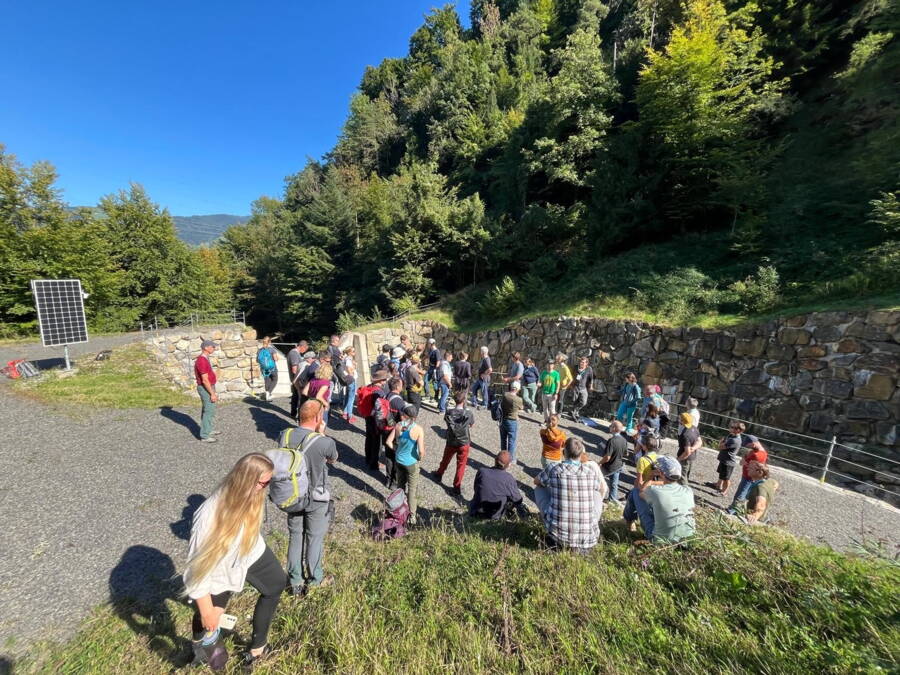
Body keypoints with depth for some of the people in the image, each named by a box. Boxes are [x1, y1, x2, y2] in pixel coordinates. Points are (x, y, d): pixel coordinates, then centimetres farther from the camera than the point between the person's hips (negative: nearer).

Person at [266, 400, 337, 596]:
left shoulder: (284, 435, -15)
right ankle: (315, 579, 39)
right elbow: (333, 459, -7)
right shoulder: (325, 442, -30)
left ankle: (295, 581, 40)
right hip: (316, 499, -4)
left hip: (291, 496, 4)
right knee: (315, 538, 18)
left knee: (295, 536, 23)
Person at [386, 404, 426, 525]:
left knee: (400, 486, 25)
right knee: (411, 489, 14)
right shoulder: (418, 429, -26)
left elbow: (388, 442, -7)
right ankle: (411, 516, 26)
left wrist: (396, 450, 8)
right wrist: (420, 458, -7)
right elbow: (421, 450, -28)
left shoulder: (398, 426, -14)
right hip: (412, 463, -4)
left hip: (399, 460, 4)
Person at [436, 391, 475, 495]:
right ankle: (457, 486, 21)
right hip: (464, 443, -2)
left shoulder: (449, 412, -17)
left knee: (445, 460, 26)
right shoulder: (469, 414, -20)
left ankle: (439, 474, 50)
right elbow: (472, 425, -2)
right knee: (461, 465, 13)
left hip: (451, 442, 2)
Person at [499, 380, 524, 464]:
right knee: (511, 441, 11)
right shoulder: (518, 399, -23)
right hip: (512, 422, -5)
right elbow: (521, 408, -3)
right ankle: (511, 459, 22)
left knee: (503, 439, 22)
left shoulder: (504, 394, -12)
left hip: (502, 420, 5)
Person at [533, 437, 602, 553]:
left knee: (539, 489, 17)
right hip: (587, 537, 2)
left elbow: (536, 481, 14)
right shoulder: (591, 472, -1)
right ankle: (584, 543, 19)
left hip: (558, 532, -2)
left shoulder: (554, 468, -7)